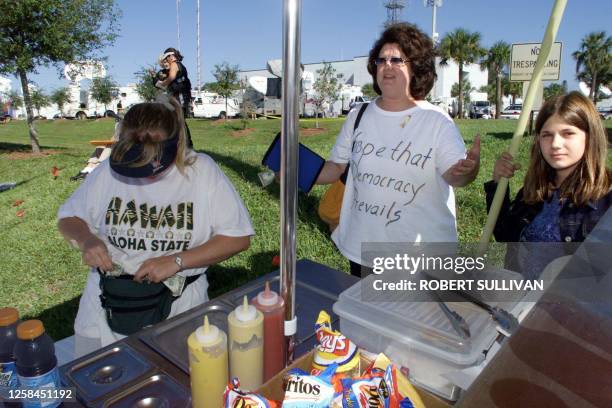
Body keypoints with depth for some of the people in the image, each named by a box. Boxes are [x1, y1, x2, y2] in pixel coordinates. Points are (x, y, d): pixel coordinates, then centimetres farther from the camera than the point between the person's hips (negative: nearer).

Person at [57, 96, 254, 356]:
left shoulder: (203, 171, -10)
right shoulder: (109, 171, -3)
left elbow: (238, 237, -11)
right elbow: (68, 218, 12)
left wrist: (177, 261, -18)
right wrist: (86, 240, -11)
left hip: (179, 305, -2)